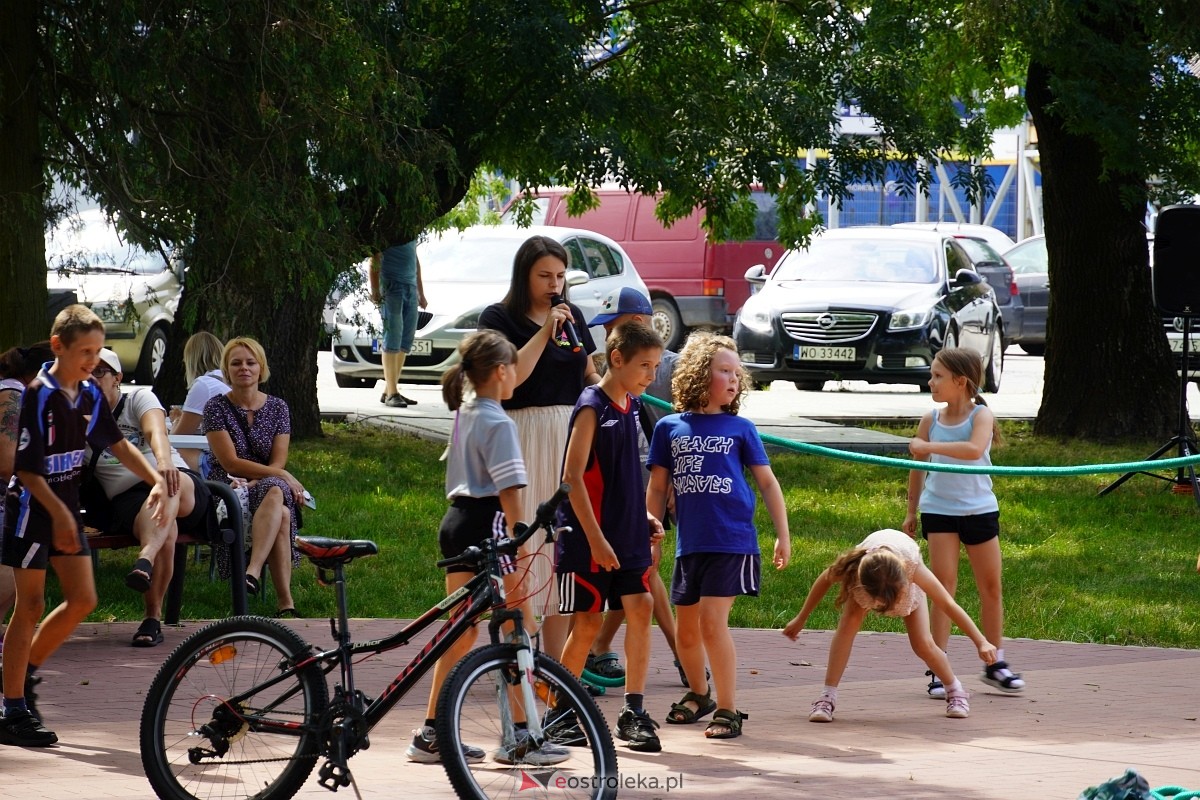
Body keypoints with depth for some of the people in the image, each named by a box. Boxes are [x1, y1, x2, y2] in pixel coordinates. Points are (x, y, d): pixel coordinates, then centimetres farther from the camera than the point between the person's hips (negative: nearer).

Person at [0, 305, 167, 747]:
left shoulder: (90, 395, 4)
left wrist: (157, 482, 3)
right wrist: (58, 513, -21)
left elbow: (118, 444, 14)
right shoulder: (36, 395, -18)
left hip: (66, 506, 7)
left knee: (82, 599, 6)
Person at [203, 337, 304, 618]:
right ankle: (285, 601, -45)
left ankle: (252, 572, -53)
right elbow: (230, 462, -8)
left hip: (264, 487, 3)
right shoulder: (216, 407, 1)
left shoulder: (277, 407, 12)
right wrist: (283, 476, -14)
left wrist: (253, 484, -16)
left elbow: (278, 461, 5)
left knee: (275, 493, -39)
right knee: (281, 514, -37)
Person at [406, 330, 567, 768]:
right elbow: (509, 489, -17)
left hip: (455, 521, 9)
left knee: (461, 631, 12)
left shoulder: (464, 415, 13)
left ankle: (431, 736, 11)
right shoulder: (499, 423, -13)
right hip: (486, 523, -9)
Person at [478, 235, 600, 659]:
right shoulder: (499, 318, -3)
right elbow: (509, 376, -16)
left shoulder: (572, 315, 14)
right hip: (524, 437, -5)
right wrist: (545, 332, -17)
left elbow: (589, 374, 22)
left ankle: (557, 658, 11)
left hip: (571, 437, 5)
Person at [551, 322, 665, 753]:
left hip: (628, 535, 7)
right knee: (588, 621, 0)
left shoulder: (631, 406, 9)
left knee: (640, 608, -5)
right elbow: (573, 476, -17)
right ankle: (560, 713, 14)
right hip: (589, 536, -7)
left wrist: (643, 515, 9)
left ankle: (634, 710, -2)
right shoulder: (592, 407, -14)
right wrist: (596, 539, -19)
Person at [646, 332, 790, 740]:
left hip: (732, 542, -3)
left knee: (712, 622, -13)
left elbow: (767, 482, 7)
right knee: (685, 629, 12)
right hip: (689, 544, 3)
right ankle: (699, 694, 37)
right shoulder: (670, 428, 5)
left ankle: (728, 709, -5)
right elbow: (657, 488, 11)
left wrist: (783, 535, 4)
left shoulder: (740, 428, 3)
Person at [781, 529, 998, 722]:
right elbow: (824, 581, -19)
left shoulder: (912, 566, -45)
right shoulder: (853, 565, -43)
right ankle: (827, 697, -19)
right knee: (848, 623, -24)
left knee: (923, 645, -9)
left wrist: (981, 642, -35)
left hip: (906, 578, -1)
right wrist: (801, 619, -8)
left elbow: (948, 605, -37)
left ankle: (956, 692, 17)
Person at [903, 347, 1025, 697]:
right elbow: (918, 468, 12)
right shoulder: (931, 419, 0)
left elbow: (974, 449, -31)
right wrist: (911, 511, 16)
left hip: (979, 510, -1)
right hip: (939, 510, 1)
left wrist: (929, 446, -30)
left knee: (991, 587, 7)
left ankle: (995, 663, 21)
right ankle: (938, 670, -3)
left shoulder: (981, 415, -10)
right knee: (943, 586, -4)